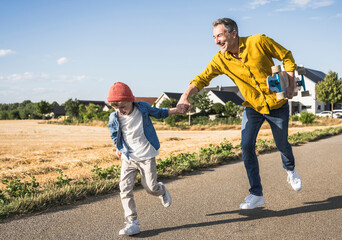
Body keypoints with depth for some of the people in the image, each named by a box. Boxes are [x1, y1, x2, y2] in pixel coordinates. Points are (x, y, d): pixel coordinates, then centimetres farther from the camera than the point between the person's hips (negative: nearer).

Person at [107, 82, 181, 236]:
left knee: (150, 187, 1)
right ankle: (132, 223, -3)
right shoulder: (115, 118, -8)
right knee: (125, 189, -8)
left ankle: (161, 190, 40)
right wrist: (118, 148, 15)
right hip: (128, 158, 2)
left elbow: (158, 113, 10)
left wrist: (176, 109, 8)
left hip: (146, 156, -1)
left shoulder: (143, 108, -10)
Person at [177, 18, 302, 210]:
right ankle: (256, 194, -2)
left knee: (282, 145, 12)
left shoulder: (258, 42, -19)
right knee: (246, 145, -14)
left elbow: (286, 56, -7)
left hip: (277, 104, -2)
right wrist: (186, 96, -32)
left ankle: (290, 169, 49)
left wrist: (291, 84, -14)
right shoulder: (221, 59, -11)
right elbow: (203, 78, -14)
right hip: (253, 107, 2)